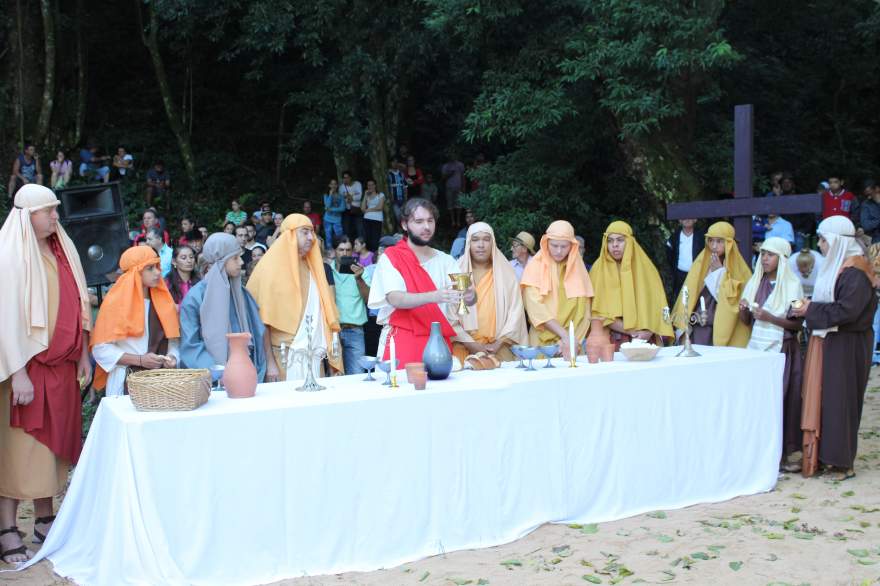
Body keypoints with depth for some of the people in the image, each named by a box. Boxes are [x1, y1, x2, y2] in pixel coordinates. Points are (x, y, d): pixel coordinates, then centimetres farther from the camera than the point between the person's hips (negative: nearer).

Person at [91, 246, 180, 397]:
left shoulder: (162, 300, 11)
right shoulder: (116, 302, -4)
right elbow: (101, 349, -9)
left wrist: (172, 357, -5)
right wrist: (140, 360, -16)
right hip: (126, 382, -4)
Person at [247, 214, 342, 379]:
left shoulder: (314, 268, 13)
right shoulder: (271, 268, -4)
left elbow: (326, 311, 12)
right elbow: (262, 318, -7)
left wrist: (335, 359, 5)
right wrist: (270, 363, -13)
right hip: (286, 358, -5)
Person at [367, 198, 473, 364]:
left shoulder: (445, 260, 9)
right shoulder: (390, 258, -1)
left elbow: (470, 299, -1)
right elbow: (396, 299, -17)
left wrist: (470, 295, -26)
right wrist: (434, 296, -32)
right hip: (402, 343, -3)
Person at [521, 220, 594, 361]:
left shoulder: (578, 269, 4)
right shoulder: (535, 267, -4)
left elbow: (583, 312, 1)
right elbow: (535, 309, -14)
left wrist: (573, 339, -14)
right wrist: (565, 334, -21)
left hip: (571, 343, 2)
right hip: (542, 341, -2)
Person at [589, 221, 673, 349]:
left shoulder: (645, 267, 6)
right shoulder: (599, 268, 2)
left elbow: (657, 305, 5)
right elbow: (599, 311, -3)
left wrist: (649, 331, -12)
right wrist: (632, 330, -10)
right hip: (611, 340, -1)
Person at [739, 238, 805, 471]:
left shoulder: (792, 285, -3)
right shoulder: (755, 283, 10)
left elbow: (797, 324, -7)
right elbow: (746, 321, 13)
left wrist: (770, 318, -18)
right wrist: (743, 309, -8)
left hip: (782, 350, -4)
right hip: (756, 348, 4)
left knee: (782, 399, -4)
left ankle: (783, 453, 4)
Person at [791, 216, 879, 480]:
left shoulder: (855, 272, -17)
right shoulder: (835, 266, 12)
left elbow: (846, 310, -25)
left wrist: (812, 309, -16)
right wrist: (808, 306, 3)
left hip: (846, 346, -9)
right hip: (827, 342, 9)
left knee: (839, 401, -2)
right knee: (822, 397, 9)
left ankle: (843, 463, 7)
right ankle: (823, 455, 17)